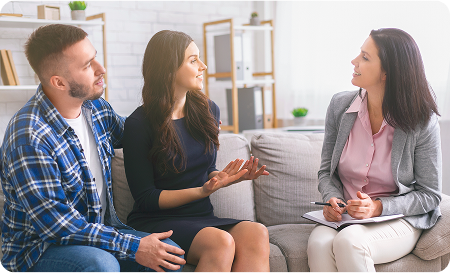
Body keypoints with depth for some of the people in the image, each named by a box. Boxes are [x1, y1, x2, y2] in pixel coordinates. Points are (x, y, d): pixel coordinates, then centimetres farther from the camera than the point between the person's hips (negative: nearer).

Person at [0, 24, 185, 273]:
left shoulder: (96, 108, 1)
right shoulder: (28, 138, -25)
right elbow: (56, 224, -25)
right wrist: (133, 247, -26)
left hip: (101, 229, 7)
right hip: (40, 249, -6)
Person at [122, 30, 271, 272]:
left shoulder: (208, 111, 9)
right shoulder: (138, 124, -8)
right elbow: (145, 198, -9)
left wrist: (228, 178, -6)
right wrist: (202, 191, -20)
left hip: (202, 217, 5)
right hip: (155, 222, -5)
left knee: (256, 233, -27)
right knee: (221, 242, -34)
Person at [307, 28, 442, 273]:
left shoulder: (423, 123, -10)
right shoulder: (339, 105, 0)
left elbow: (430, 195, -4)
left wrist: (378, 207, -18)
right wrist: (332, 198, -12)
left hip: (399, 219, -3)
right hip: (344, 217, 3)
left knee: (348, 242, -35)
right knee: (319, 243, -32)